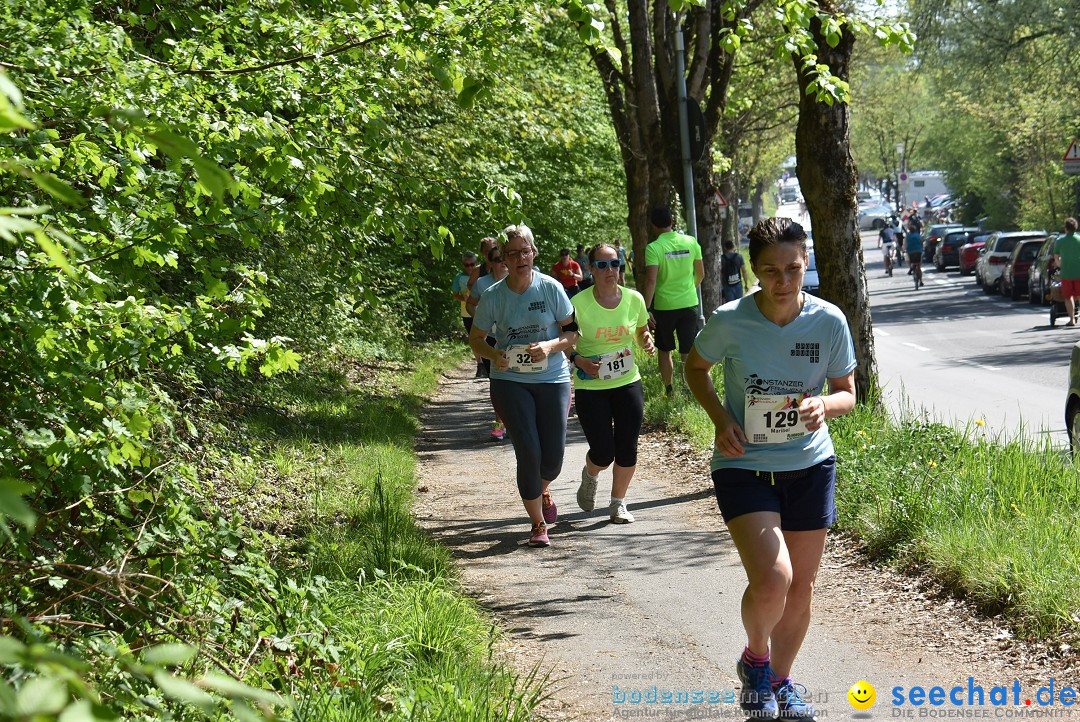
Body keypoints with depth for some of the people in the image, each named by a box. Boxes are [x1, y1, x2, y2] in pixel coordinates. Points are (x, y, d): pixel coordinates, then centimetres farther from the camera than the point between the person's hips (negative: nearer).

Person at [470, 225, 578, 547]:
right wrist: (494, 355, -15)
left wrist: (551, 346, -19)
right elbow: (476, 339, 6)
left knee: (553, 457, 2)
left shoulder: (550, 288, -5)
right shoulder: (493, 296, -5)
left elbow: (572, 332, 1)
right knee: (528, 452, -11)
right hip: (510, 380, -1)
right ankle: (538, 524, 6)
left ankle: (542, 489, 40)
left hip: (552, 378, 1)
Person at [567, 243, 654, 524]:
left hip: (628, 382, 3)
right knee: (603, 453, -4)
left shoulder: (633, 299, -2)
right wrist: (580, 361, -20)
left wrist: (647, 341, -6)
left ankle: (618, 503, 23)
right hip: (590, 387, -3)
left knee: (627, 449, 1)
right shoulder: (579, 303, -12)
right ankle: (589, 476, 33)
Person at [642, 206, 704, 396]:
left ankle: (669, 389, 19)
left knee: (664, 350, 14)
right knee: (689, 350, 5)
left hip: (664, 305, -2)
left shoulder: (653, 248, -12)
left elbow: (651, 280, -19)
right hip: (689, 302, 2)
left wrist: (647, 308, -15)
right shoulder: (691, 242, 0)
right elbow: (701, 274, 8)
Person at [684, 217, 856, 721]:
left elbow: (847, 394, 1)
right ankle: (755, 659, 11)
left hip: (810, 466, 3)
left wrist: (826, 405, -22)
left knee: (801, 586, 13)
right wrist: (720, 418, -11)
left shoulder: (829, 321, -10)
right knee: (771, 581, -21)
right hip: (744, 467, -3)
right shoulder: (729, 321, -15)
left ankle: (780, 679, 38)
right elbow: (696, 367, 5)